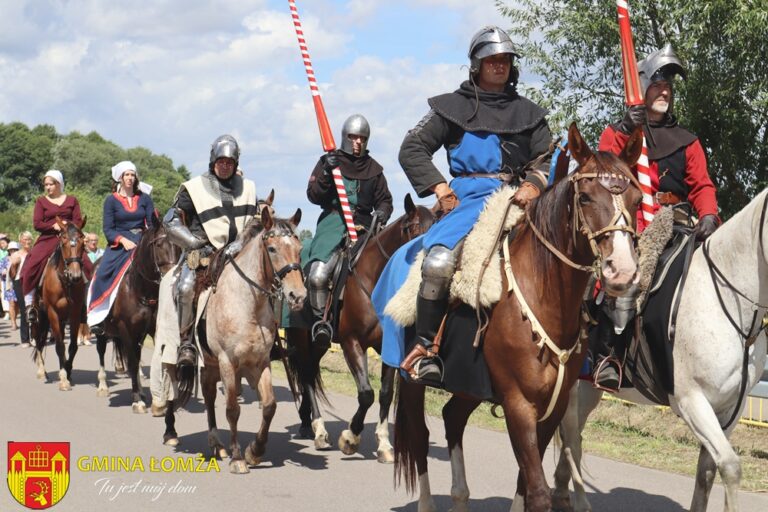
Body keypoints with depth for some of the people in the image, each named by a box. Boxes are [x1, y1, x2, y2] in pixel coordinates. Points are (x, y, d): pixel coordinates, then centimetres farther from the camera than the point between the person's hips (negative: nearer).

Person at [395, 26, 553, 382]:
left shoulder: (528, 112, 20)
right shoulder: (453, 107, 12)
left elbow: (547, 158, 16)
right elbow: (412, 149, 9)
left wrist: (534, 185, -7)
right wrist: (439, 187, -5)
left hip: (518, 201, 3)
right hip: (470, 200, -2)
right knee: (439, 260, -31)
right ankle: (424, 347, -21)